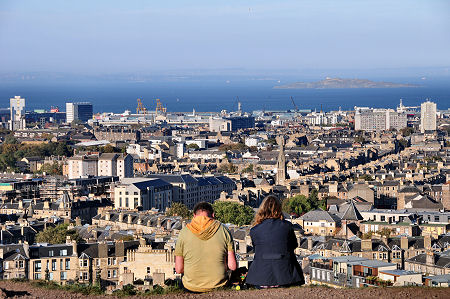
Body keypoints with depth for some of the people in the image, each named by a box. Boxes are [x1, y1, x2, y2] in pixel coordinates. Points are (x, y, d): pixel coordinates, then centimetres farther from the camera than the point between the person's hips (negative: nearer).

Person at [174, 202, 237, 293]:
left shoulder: (184, 232, -3)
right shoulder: (223, 230, -3)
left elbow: (179, 269, -2)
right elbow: (232, 266, -4)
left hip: (192, 287, 0)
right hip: (219, 285, 0)